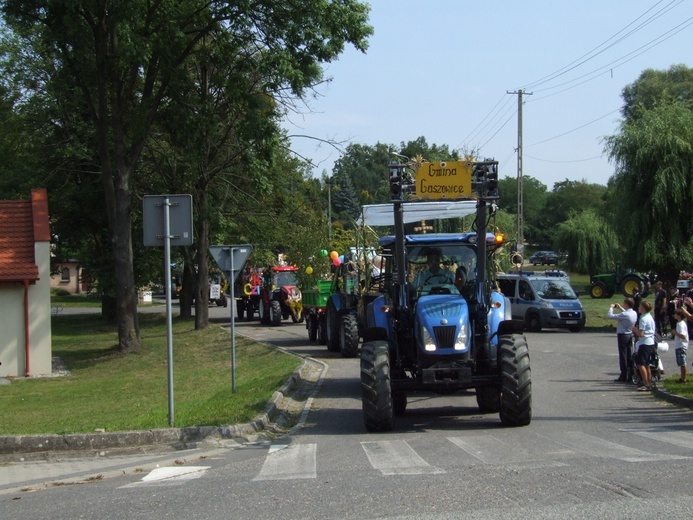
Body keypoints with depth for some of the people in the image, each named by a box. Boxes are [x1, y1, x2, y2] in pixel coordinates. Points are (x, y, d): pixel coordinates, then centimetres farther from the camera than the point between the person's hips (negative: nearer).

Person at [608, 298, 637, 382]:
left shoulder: (624, 314, -23)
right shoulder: (634, 313, 3)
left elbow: (611, 316, -19)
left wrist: (611, 308, -3)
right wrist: (620, 308, 23)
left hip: (622, 335, -8)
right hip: (630, 335, 8)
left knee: (623, 356, -3)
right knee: (629, 355, 12)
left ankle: (623, 376, -2)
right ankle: (630, 375, 17)